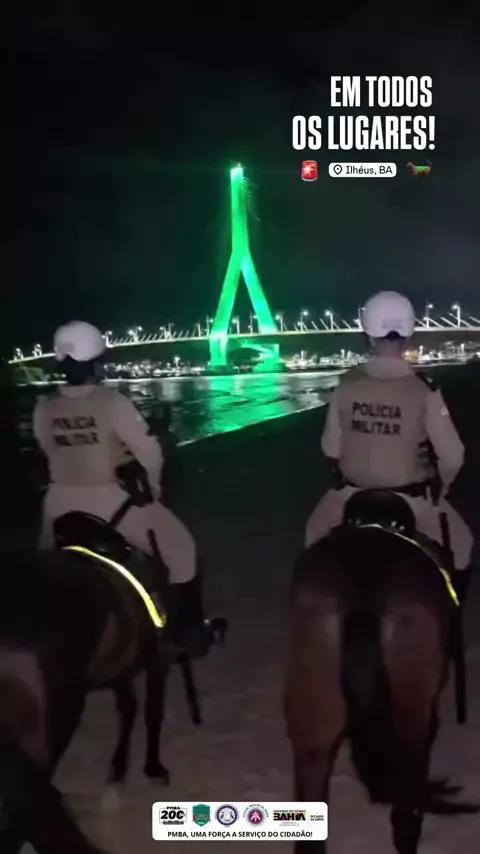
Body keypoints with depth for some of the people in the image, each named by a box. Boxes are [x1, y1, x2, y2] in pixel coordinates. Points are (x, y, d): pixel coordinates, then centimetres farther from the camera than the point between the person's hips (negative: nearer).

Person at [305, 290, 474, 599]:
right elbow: (452, 458, -13)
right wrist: (440, 485, 9)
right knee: (460, 548, 23)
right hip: (411, 500, -2)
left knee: (317, 542, 31)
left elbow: (331, 449, -1)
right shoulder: (423, 389, -18)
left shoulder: (347, 384, -11)